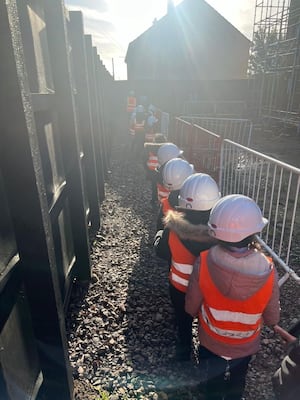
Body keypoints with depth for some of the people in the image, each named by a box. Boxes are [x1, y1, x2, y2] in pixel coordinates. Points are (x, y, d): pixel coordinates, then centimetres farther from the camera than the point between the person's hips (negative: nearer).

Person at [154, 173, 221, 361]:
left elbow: (161, 252, -9)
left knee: (183, 323, 29)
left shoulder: (173, 230, -29)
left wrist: (158, 235, 11)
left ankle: (183, 355, 54)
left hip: (180, 289, 1)